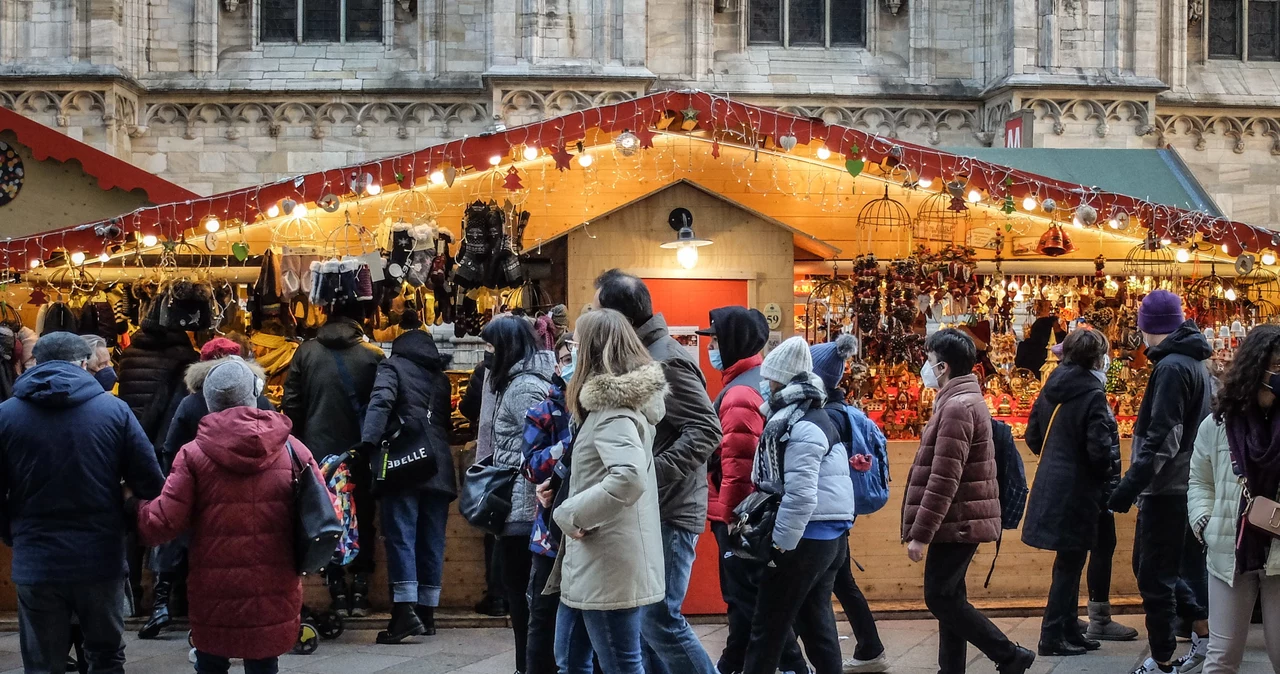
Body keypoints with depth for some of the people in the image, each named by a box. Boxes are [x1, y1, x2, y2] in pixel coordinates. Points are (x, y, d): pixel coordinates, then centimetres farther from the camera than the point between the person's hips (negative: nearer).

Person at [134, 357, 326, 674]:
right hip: (273, 595, 1)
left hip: (214, 595, -1)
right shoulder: (292, 449, -1)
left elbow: (163, 524, -7)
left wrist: (136, 503, 13)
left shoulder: (194, 454, -6)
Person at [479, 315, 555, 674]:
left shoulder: (524, 387, -14)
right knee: (520, 589, 13)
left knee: (521, 590, -3)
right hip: (517, 505, 10)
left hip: (521, 507, -10)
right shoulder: (515, 382, 17)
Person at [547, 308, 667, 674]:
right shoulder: (618, 399, 13)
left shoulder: (612, 408, -18)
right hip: (590, 564, 10)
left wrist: (571, 513, -22)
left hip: (609, 567, -10)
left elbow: (630, 477, -34)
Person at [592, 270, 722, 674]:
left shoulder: (667, 361, -16)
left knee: (659, 617, -8)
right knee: (643, 615, 14)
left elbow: (706, 431, -23)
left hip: (668, 511, -10)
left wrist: (652, 474, -27)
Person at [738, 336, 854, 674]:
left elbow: (801, 495, -23)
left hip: (806, 538, -10)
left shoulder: (801, 427, -15)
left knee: (768, 627, -2)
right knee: (816, 620, 13)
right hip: (829, 536, 10)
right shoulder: (815, 417, 16)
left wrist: (780, 544, -19)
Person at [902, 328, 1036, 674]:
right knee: (949, 597, 12)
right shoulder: (965, 400, 15)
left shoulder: (957, 407, -19)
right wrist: (924, 529, 21)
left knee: (940, 598, -5)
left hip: (957, 522, -10)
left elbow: (943, 480, -24)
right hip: (962, 520, 10)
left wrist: (920, 533, -21)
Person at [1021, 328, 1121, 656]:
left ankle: (1069, 631, 24)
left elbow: (1033, 437, 14)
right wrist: (1111, 471, -2)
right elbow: (1100, 450, -20)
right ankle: (1053, 637, 5)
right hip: (1077, 491, -8)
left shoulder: (1051, 390, 7)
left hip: (1052, 484, 8)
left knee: (1069, 563, 17)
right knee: (1070, 565, 1)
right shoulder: (1092, 395, -16)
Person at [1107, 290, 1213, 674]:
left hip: (1166, 488, -9)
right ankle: (1203, 626, 19)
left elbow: (1162, 439, -23)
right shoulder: (1195, 363, 13)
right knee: (1156, 567, 20)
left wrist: (1130, 486, -24)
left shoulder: (1171, 367, -17)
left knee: (1154, 575, 0)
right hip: (1184, 483, 9)